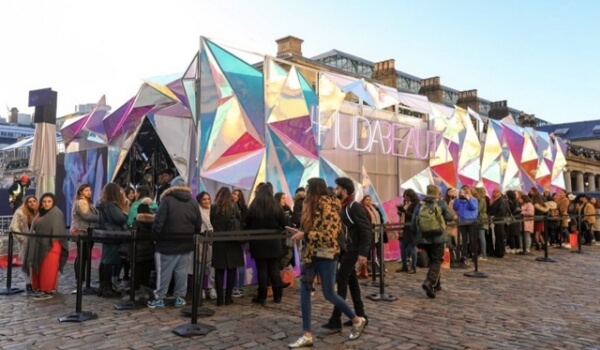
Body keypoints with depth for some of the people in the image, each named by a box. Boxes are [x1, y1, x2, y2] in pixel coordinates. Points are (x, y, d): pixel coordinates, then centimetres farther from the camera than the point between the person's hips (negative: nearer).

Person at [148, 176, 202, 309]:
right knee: (182, 272, 10)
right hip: (186, 244, 4)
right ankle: (180, 298, 16)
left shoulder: (167, 200, -10)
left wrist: (156, 236, 0)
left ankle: (159, 299, 11)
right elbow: (198, 225, 8)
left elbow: (158, 222, -14)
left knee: (164, 272, 4)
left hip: (168, 244, -4)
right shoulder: (193, 202, 5)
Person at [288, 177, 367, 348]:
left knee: (329, 294, 2)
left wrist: (304, 235, -20)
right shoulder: (312, 206, 10)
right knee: (304, 292, 3)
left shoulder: (327, 205, -16)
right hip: (310, 254, 8)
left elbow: (328, 234, -23)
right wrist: (301, 233, 4)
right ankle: (307, 335, 10)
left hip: (325, 255, -8)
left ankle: (357, 320, 25)